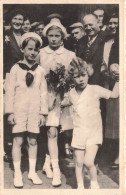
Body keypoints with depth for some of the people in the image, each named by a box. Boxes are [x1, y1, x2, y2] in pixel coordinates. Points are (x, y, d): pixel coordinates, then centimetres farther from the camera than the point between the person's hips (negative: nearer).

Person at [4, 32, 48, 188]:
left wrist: (43, 113, 3)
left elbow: (43, 93, 6)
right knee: (18, 141, 0)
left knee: (33, 141, 8)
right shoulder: (16, 68, -1)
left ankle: (32, 172, 20)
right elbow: (9, 91, -2)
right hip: (19, 110, -2)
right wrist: (10, 112, -6)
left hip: (35, 111, 2)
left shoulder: (40, 70, 5)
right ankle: (17, 174, 10)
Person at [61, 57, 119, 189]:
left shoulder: (95, 89, -7)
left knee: (88, 162, -13)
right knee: (79, 163, 8)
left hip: (94, 132, -4)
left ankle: (94, 184, 13)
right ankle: (80, 187, 26)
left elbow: (114, 94, -3)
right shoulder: (72, 93, 6)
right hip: (79, 133, 4)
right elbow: (64, 103, 29)